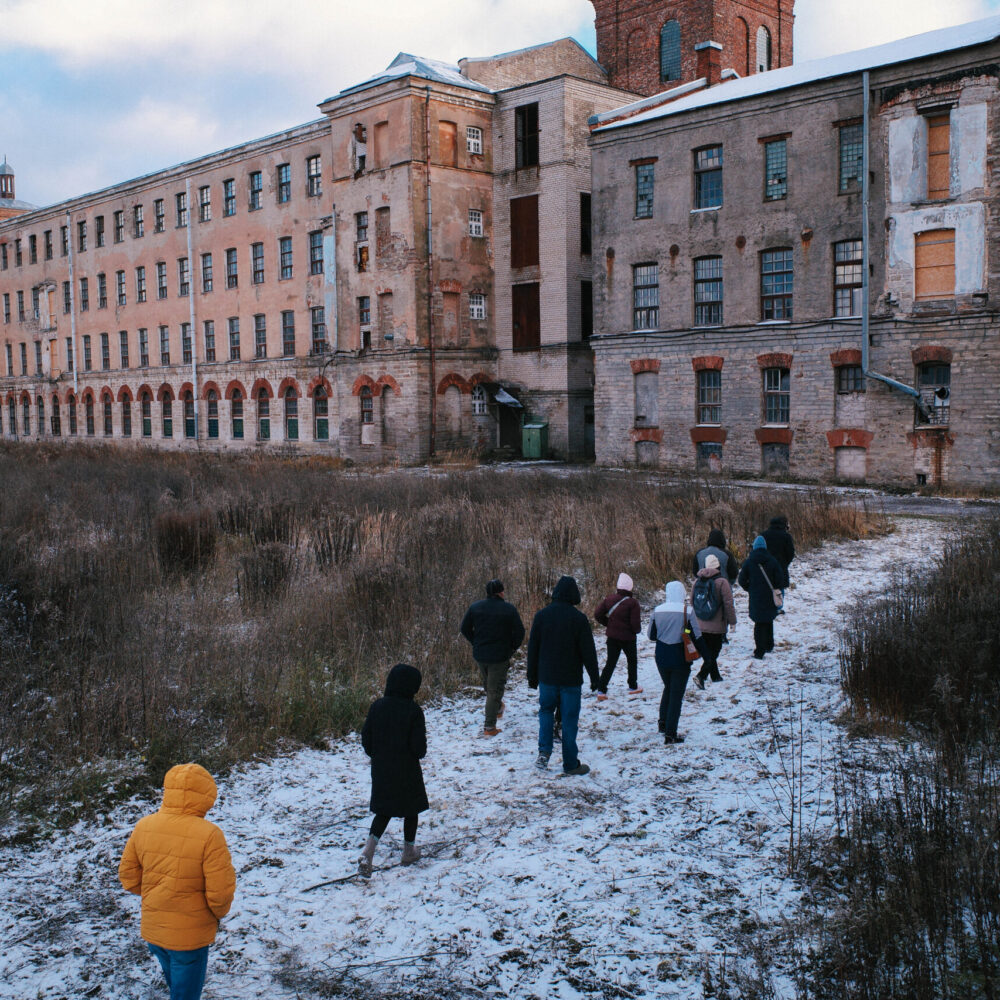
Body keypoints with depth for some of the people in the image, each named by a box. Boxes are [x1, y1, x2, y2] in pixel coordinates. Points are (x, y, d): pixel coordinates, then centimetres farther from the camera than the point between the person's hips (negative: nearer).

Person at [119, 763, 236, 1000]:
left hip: (152, 929, 5)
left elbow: (128, 877, 0)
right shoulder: (209, 835, -25)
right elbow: (220, 892, -21)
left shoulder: (143, 827, -10)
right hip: (190, 935, -5)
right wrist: (219, 912, 0)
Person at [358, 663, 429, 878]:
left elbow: (366, 737, 1)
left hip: (381, 769, 4)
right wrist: (420, 753, 6)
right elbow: (418, 745, -17)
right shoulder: (413, 711, -17)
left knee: (384, 811, 14)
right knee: (411, 809, 17)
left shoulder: (377, 707, -5)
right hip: (407, 770, -4)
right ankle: (409, 851, 28)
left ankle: (368, 851, -4)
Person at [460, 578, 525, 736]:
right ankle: (489, 726, 5)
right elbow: (519, 632, -12)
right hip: (500, 656, -4)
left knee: (488, 684, 27)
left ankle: (497, 708, 48)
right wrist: (512, 648, 4)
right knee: (495, 690, 5)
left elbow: (464, 628, 4)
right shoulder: (509, 609, -12)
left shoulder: (475, 607, -1)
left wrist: (476, 643, 13)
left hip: (479, 655, 4)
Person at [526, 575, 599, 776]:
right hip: (571, 679, -2)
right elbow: (588, 651, -9)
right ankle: (570, 764, 11)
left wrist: (532, 676, 13)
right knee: (569, 718, 6)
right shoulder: (579, 618, -12)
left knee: (546, 710, 21)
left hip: (547, 677, 2)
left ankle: (544, 750, 3)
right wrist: (594, 678, 2)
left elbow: (532, 648, 3)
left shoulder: (542, 615, -2)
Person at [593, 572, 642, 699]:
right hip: (628, 637, -4)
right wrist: (637, 629, 4)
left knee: (610, 663, 8)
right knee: (632, 660, 20)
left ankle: (601, 690, -4)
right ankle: (633, 687, 29)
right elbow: (635, 623, -19)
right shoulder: (632, 603, -17)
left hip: (612, 636, 4)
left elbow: (597, 613, -2)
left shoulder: (609, 598, -3)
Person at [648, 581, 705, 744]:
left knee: (668, 688, 26)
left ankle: (663, 722, 24)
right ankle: (670, 734, 2)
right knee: (677, 694, 4)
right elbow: (697, 637, -11)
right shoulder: (687, 612, -14)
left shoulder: (657, 611, -5)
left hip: (661, 658, 3)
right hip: (680, 659, -3)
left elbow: (651, 635, 4)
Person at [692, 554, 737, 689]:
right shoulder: (721, 582, -12)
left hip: (700, 626, 5)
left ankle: (715, 676, 30)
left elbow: (692, 603, 13)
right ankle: (701, 676, -17)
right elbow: (728, 604, -13)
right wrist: (732, 621, -4)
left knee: (708, 651, 18)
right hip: (716, 626, -5)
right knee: (714, 652, -1)